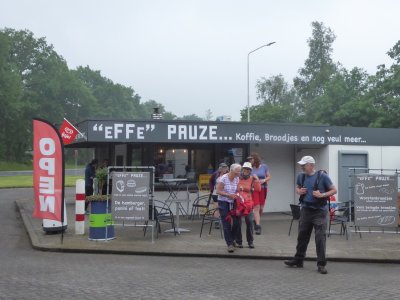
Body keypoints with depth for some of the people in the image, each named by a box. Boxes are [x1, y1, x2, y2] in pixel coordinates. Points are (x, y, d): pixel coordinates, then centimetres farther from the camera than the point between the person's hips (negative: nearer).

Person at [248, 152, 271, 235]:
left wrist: (264, 180, -11)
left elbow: (269, 177, 6)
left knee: (261, 208, 10)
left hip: (263, 188, 2)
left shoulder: (264, 166, 0)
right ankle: (258, 226, -10)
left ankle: (256, 221, 36)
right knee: (256, 207, -11)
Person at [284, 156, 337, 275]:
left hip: (319, 211, -5)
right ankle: (298, 260, 25)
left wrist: (322, 195, -19)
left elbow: (334, 190, -4)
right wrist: (299, 191, 0)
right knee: (302, 236, 12)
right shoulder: (301, 176, 5)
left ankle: (321, 264, 4)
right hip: (305, 210, 5)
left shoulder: (322, 176, -9)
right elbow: (297, 187, 23)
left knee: (320, 238, -5)